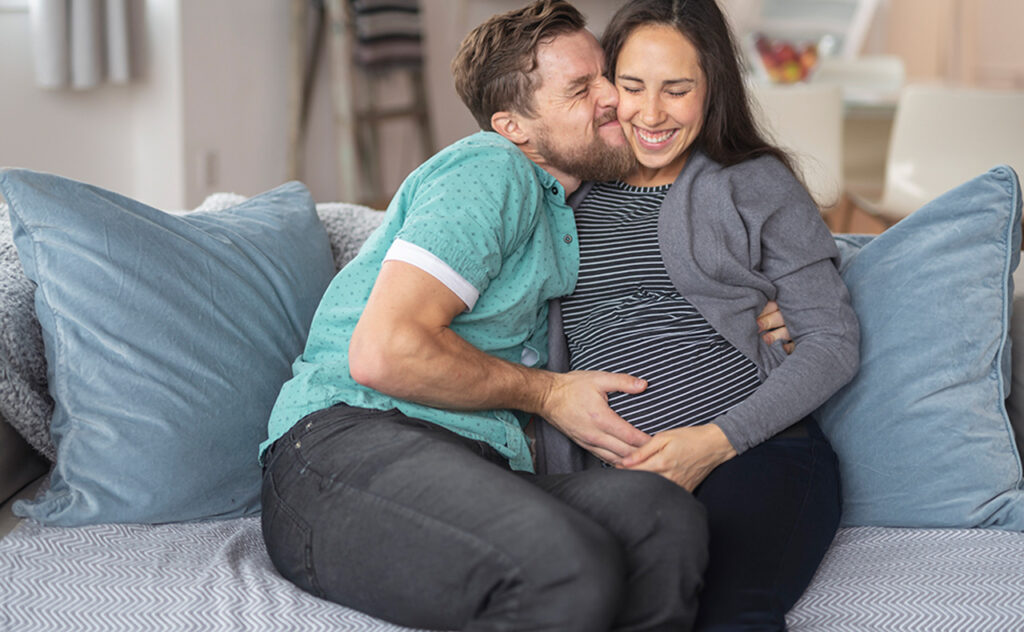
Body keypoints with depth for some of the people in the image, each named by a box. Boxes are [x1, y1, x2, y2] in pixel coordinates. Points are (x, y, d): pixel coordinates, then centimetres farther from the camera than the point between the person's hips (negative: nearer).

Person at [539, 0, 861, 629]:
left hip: (760, 456, -2)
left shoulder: (756, 184, 11)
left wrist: (717, 441, -8)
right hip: (621, 480, 2)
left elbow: (834, 341, 5)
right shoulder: (569, 194, 20)